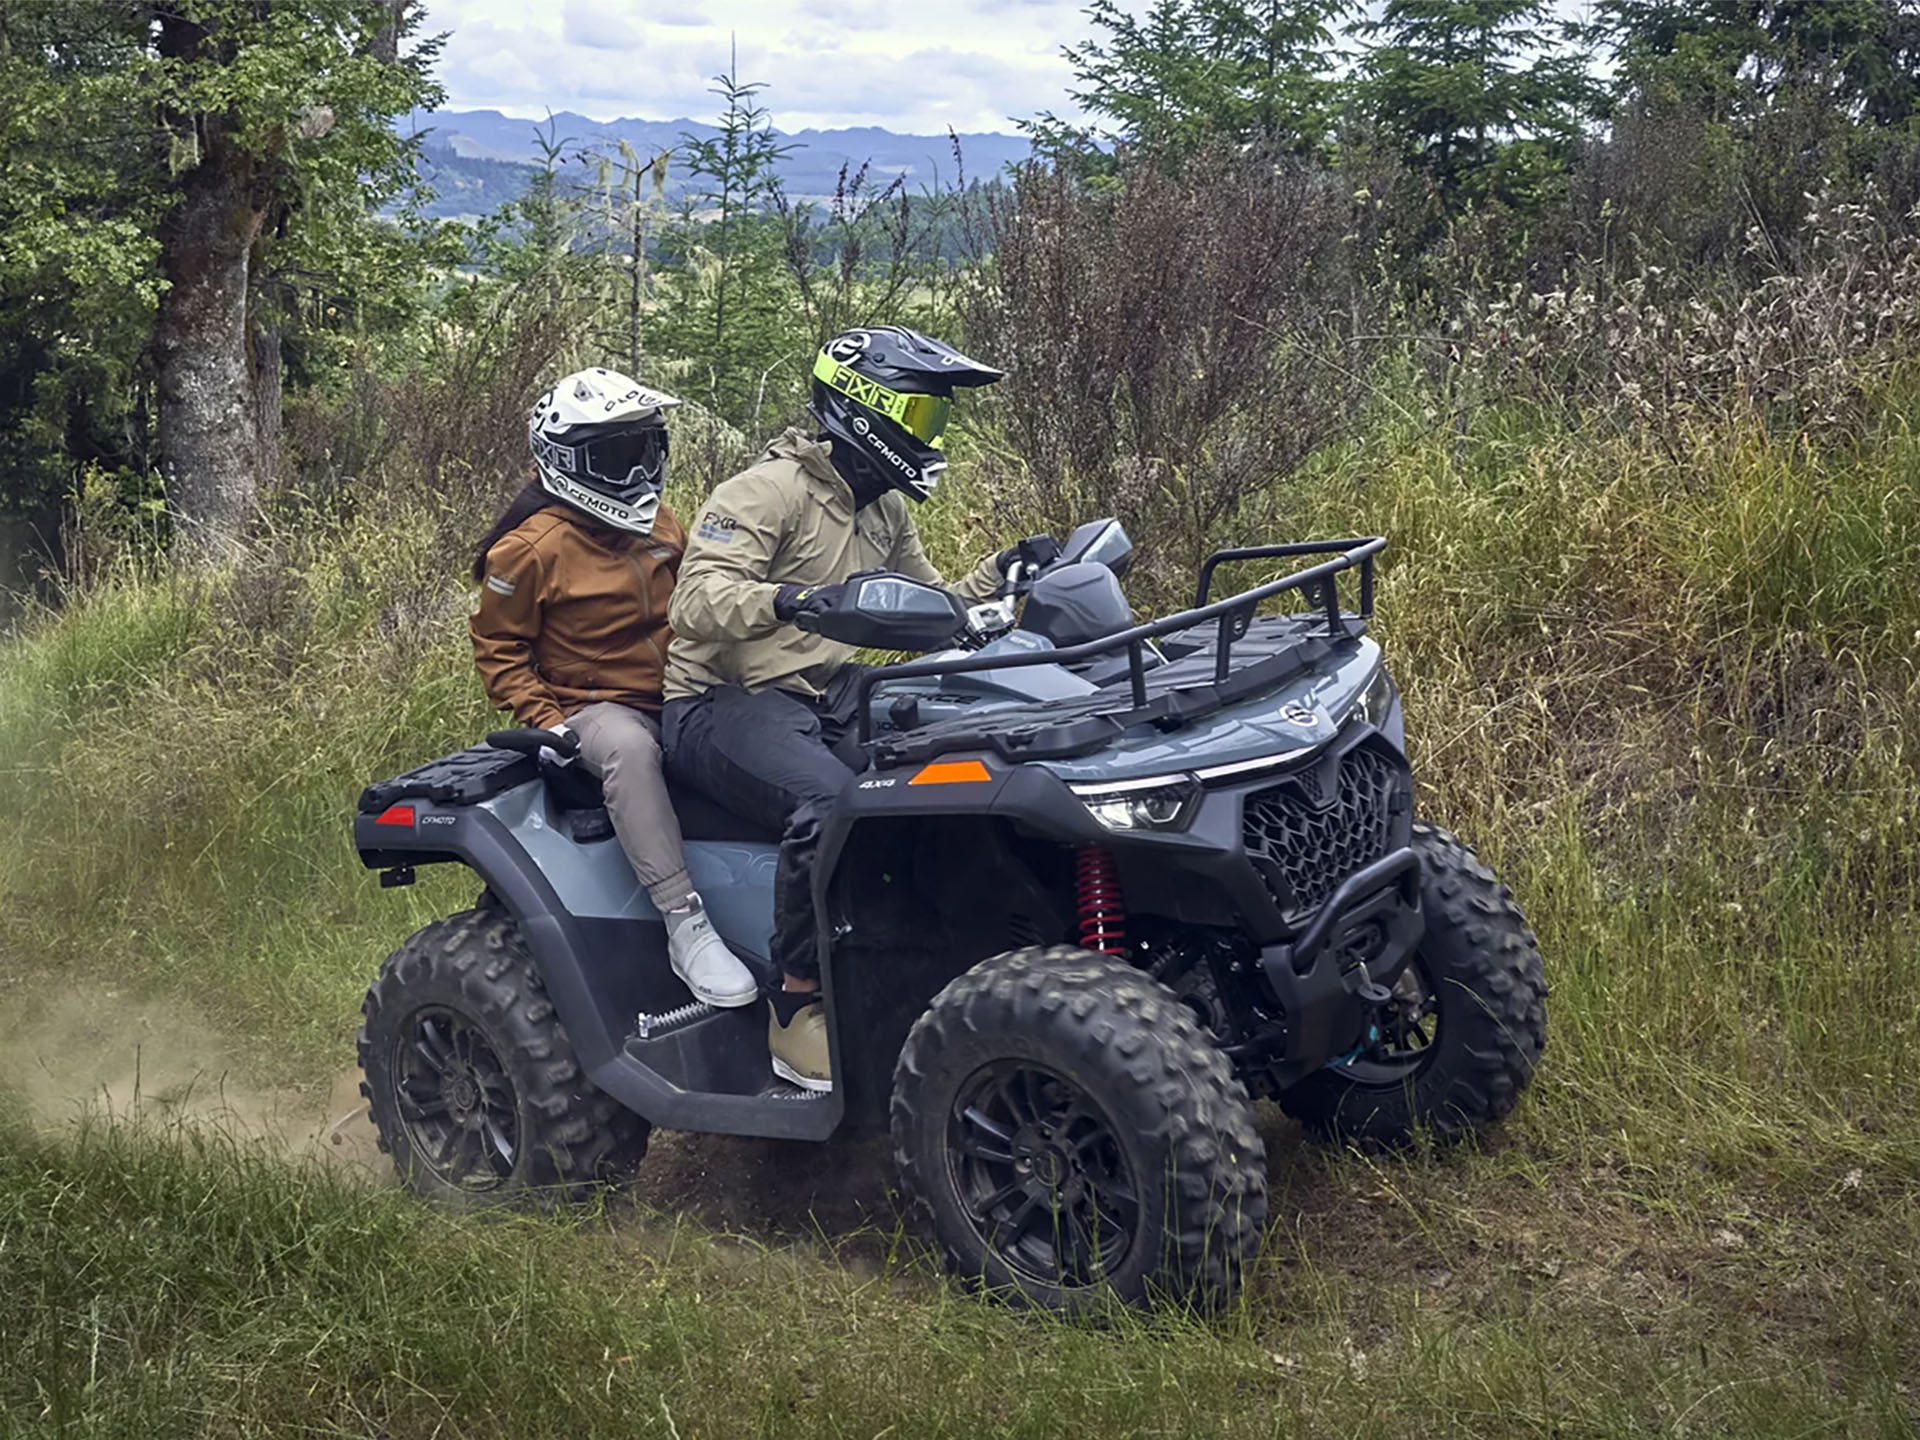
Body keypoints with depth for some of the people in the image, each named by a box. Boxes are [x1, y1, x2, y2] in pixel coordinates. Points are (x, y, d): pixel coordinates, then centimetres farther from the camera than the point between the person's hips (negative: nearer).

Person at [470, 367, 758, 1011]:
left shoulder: (660, 525, 13)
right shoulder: (530, 548, -7)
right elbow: (498, 650, -3)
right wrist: (550, 721, -15)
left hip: (678, 697, 7)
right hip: (593, 706, -6)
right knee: (628, 748, -40)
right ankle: (685, 926, -43)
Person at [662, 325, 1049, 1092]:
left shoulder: (886, 512, 16)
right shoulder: (767, 491, -12)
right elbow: (697, 601, -24)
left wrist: (997, 574, 3)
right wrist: (787, 601, -43)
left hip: (829, 693, 8)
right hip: (724, 704, -8)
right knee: (829, 803, -36)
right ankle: (800, 1014, -24)